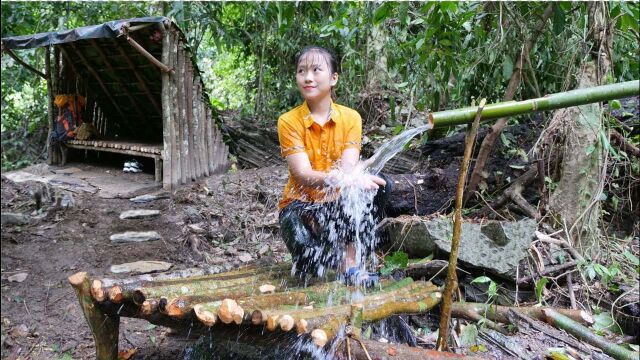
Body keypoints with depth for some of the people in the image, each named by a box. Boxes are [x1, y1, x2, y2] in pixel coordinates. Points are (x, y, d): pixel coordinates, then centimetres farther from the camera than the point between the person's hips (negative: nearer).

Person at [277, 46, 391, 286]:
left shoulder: (350, 117, -4)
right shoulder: (289, 121, -12)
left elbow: (349, 167, -17)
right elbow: (303, 175, -24)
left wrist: (353, 176, -44)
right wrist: (346, 179, -43)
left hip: (339, 204, 3)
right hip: (302, 205, -2)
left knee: (379, 185, -25)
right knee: (306, 249, -34)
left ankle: (351, 261, -17)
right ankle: (348, 262, 1)